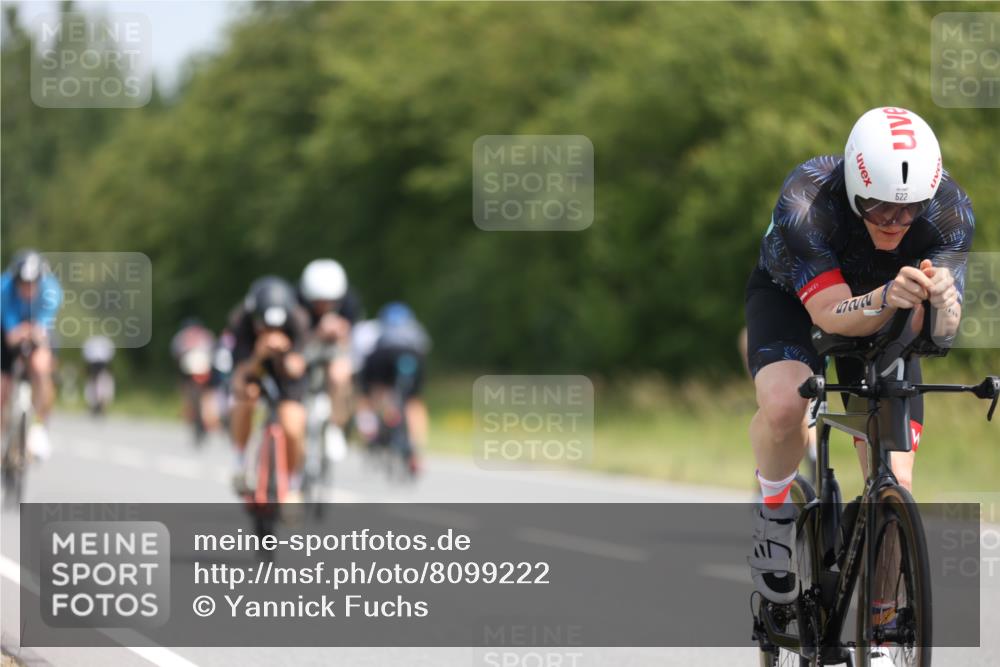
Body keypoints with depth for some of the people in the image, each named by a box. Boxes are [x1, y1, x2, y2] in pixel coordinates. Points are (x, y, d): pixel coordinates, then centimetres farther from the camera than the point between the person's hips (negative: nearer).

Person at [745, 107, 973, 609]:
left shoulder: (950, 211, -30)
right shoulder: (806, 201, -38)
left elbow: (935, 325, -35)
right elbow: (832, 314, -41)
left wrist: (940, 302, -59)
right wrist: (887, 300, -62)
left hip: (883, 321, 2)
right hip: (792, 299, -2)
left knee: (894, 485, -10)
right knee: (783, 407, -35)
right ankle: (774, 509, -4)